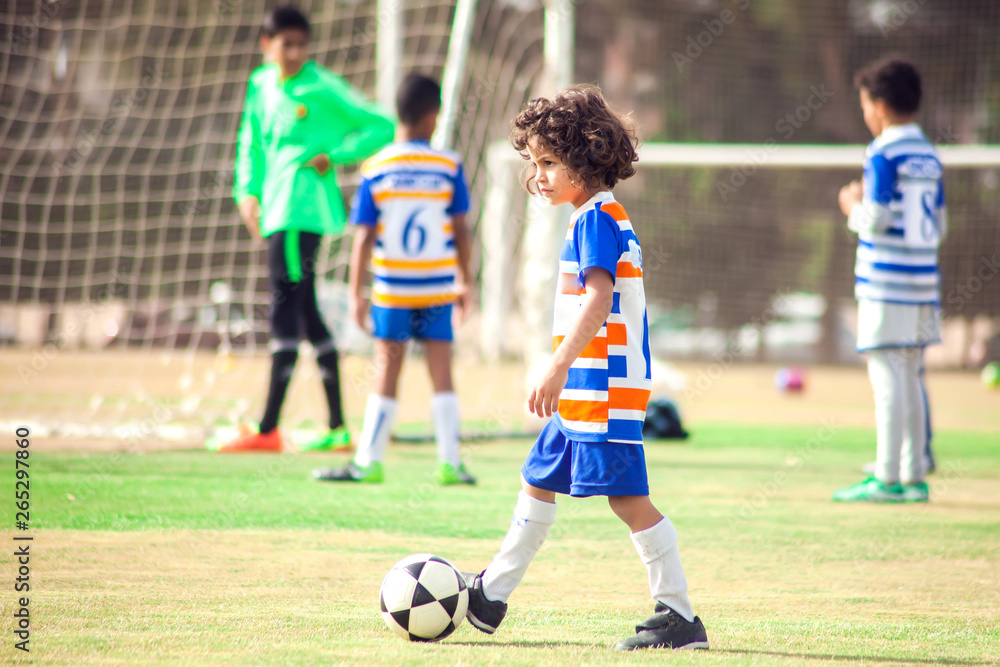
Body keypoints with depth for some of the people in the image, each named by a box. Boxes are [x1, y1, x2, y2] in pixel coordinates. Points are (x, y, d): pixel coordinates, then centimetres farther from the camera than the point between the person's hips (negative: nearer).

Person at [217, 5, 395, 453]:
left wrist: (333, 156, -12)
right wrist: (247, 190, 10)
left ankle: (268, 429, -14)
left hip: (304, 209, -8)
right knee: (305, 314, 11)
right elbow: (252, 142, 24)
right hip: (277, 210, 8)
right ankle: (338, 428, 17)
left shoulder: (323, 88, -8)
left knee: (285, 309, -12)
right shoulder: (262, 85, 12)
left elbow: (381, 127, -5)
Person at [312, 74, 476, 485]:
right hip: (438, 288, 0)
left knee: (387, 375, 5)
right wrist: (466, 283, 11)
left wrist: (355, 293, 1)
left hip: (392, 287, 0)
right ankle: (450, 463, 5)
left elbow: (364, 238, -4)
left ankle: (368, 462, 8)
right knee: (442, 375, 5)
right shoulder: (449, 167, -3)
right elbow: (461, 232, 0)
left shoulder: (376, 170, -4)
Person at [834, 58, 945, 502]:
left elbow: (875, 219, -16)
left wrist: (853, 207, 5)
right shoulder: (928, 155, 13)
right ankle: (913, 474, 13)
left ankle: (888, 478, -9)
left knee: (887, 371, -7)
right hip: (923, 279, 8)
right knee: (909, 374, 12)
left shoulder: (883, 153, -10)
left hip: (886, 279, -8)